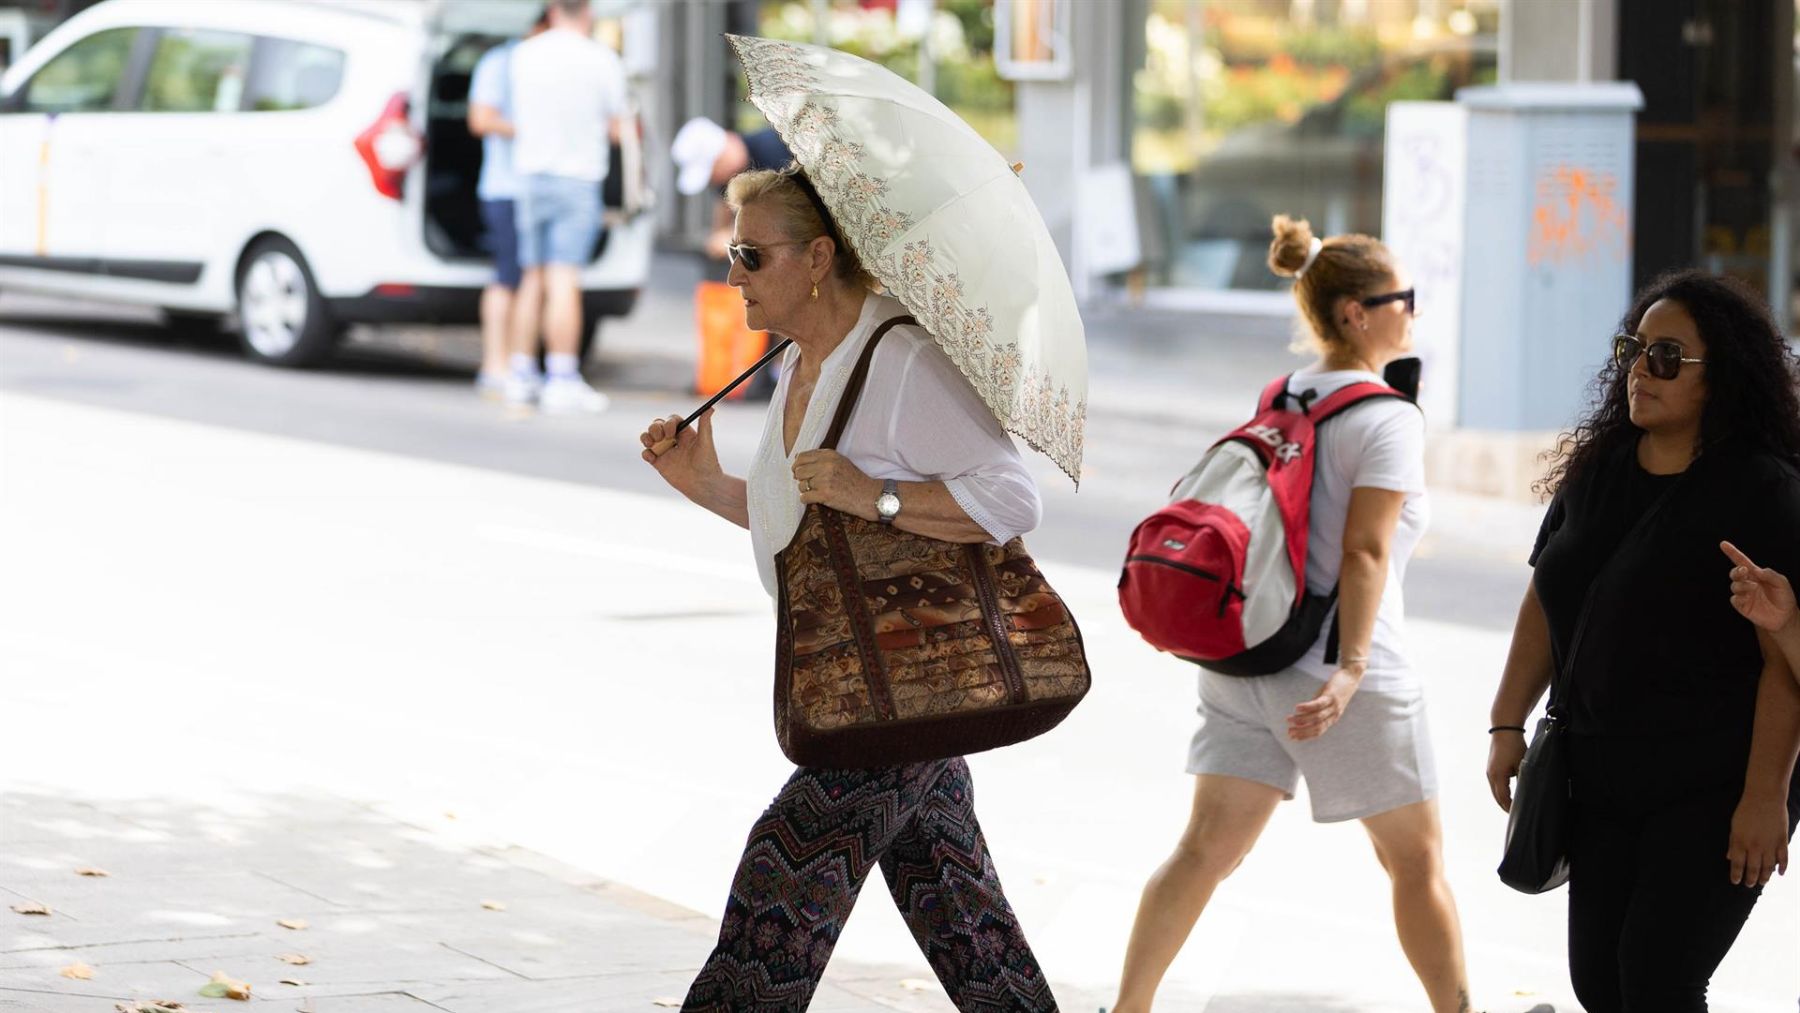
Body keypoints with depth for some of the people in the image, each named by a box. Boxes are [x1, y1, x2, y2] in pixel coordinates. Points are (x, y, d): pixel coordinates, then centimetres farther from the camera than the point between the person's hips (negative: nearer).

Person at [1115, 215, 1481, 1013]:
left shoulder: (1281, 399, 11)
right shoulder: (1389, 417, -11)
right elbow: (1365, 551, -20)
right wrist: (1351, 669, -25)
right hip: (1335, 669, -7)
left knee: (1207, 849, 5)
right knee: (1416, 859, 8)